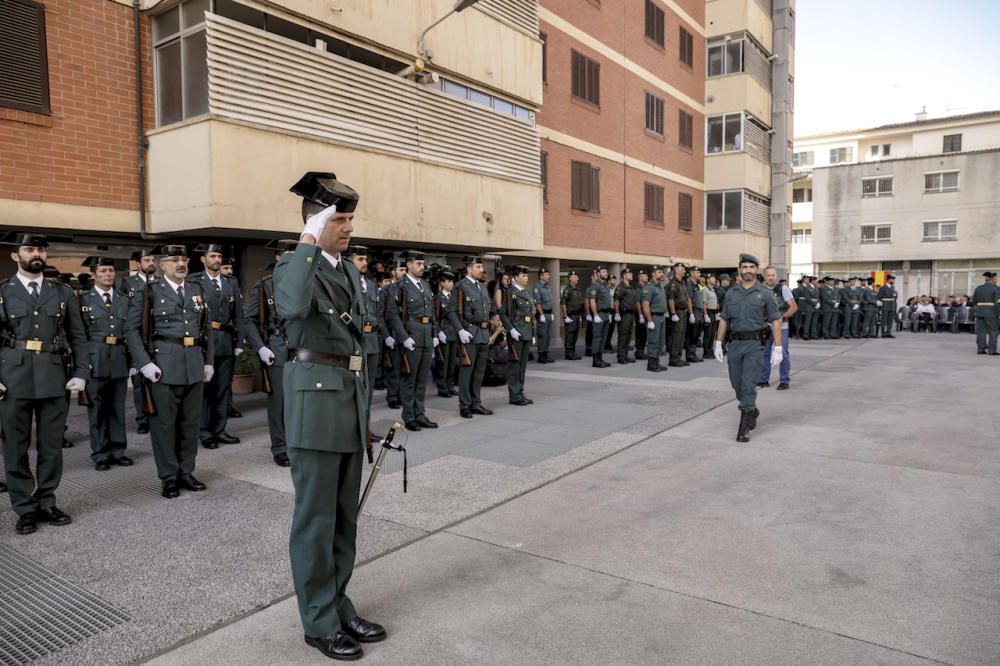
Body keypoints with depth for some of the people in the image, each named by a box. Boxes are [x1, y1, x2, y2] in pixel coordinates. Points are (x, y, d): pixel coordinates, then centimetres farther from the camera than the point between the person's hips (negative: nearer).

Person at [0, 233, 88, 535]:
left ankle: (46, 503, 22)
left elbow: (78, 337, 9)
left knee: (51, 446, 8)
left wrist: (80, 373, 0)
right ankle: (25, 508, 17)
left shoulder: (63, 293, 10)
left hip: (54, 379, 1)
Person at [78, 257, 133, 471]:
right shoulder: (84, 299, 2)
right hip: (95, 358, -3)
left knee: (118, 407, 9)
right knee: (97, 408, 3)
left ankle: (118, 451, 18)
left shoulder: (125, 299, 11)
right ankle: (100, 454, 12)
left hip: (120, 358, 3)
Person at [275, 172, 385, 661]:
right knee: (316, 515, 3)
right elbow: (293, 309, -32)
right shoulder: (293, 265, -8)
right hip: (315, 395, -7)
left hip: (351, 394, 8)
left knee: (344, 513, 14)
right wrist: (309, 243, -26)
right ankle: (319, 621, 17)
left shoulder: (350, 270, 15)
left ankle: (338, 605, 29)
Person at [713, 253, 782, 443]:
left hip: (755, 344, -4)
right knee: (737, 383, 11)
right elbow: (724, 319, 12)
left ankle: (744, 427, -3)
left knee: (748, 384, -9)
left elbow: (775, 321, -2)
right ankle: (752, 411, 37)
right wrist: (718, 344, 7)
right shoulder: (731, 293, 8)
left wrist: (777, 348, -7)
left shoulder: (765, 293, -1)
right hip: (735, 343, 4)